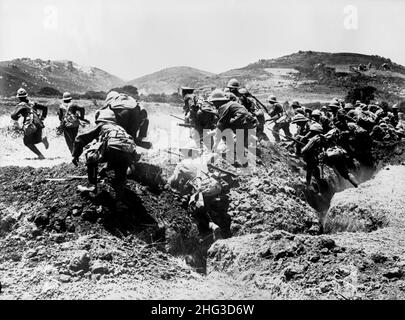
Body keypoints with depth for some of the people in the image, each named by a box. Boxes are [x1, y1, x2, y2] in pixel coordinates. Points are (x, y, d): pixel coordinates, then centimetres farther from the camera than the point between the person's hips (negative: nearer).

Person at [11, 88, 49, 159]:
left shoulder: (21, 105, 2)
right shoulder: (32, 103, 18)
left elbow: (13, 116, -7)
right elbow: (45, 108, 19)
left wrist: (16, 118, 16)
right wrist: (42, 118, 22)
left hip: (30, 126, -5)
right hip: (39, 124, 5)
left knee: (27, 142, 16)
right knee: (37, 140, 24)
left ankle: (40, 155, 1)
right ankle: (42, 137, -13)